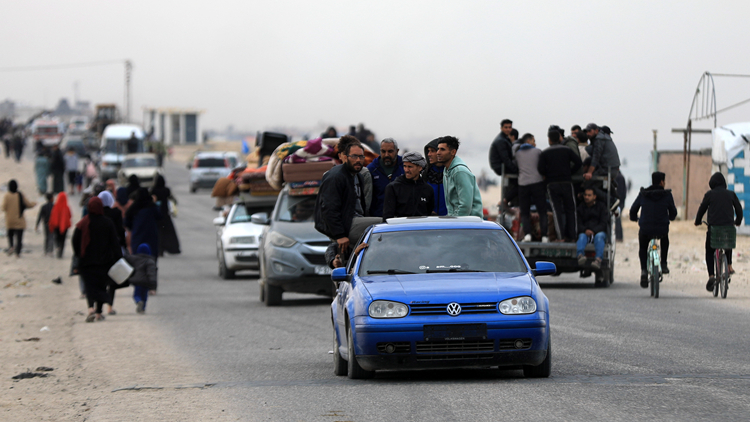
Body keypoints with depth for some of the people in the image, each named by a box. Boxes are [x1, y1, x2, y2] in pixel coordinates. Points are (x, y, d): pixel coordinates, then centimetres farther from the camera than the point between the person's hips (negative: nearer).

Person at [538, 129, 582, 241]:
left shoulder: (544, 153, 0)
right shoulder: (567, 150, 5)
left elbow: (541, 169, -8)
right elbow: (578, 162, -5)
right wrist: (570, 172, 7)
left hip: (552, 184, -1)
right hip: (566, 182, 1)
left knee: (557, 210, 1)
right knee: (570, 209, 9)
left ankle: (561, 236, -8)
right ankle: (571, 236, 6)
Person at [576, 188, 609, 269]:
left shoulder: (601, 206, 9)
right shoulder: (581, 207, 15)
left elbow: (603, 223, -2)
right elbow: (578, 224, 6)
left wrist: (593, 231, -20)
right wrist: (585, 230, -18)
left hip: (599, 231, -1)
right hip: (585, 232, 1)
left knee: (599, 236, -36)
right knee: (582, 237, -33)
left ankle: (598, 259, -61)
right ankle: (580, 255, -65)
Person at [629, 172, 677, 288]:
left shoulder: (643, 194, 1)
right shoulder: (667, 195, -2)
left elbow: (633, 209, 10)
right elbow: (673, 213, 8)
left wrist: (634, 218, 33)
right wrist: (670, 218, 32)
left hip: (645, 229, 0)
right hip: (662, 229, 0)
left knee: (642, 248, 29)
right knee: (665, 239, 36)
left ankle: (644, 270, 11)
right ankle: (663, 264, 27)